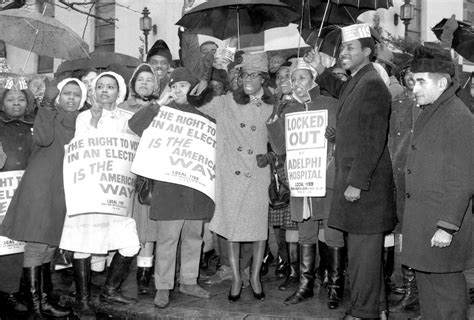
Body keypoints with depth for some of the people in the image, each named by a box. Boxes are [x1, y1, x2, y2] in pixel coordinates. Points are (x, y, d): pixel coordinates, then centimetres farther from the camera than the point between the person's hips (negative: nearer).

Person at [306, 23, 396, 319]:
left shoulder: (373, 84, -15)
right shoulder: (355, 82, 13)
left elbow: (373, 140, -20)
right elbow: (341, 92, 38)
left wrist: (357, 183, -21)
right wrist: (321, 71, 23)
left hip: (365, 183, -10)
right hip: (353, 178, 10)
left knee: (362, 249, 0)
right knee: (366, 249, 17)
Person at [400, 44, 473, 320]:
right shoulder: (429, 113, 14)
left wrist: (447, 226, -19)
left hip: (443, 220, -9)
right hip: (422, 217, 9)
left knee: (446, 286, 2)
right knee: (426, 281, 18)